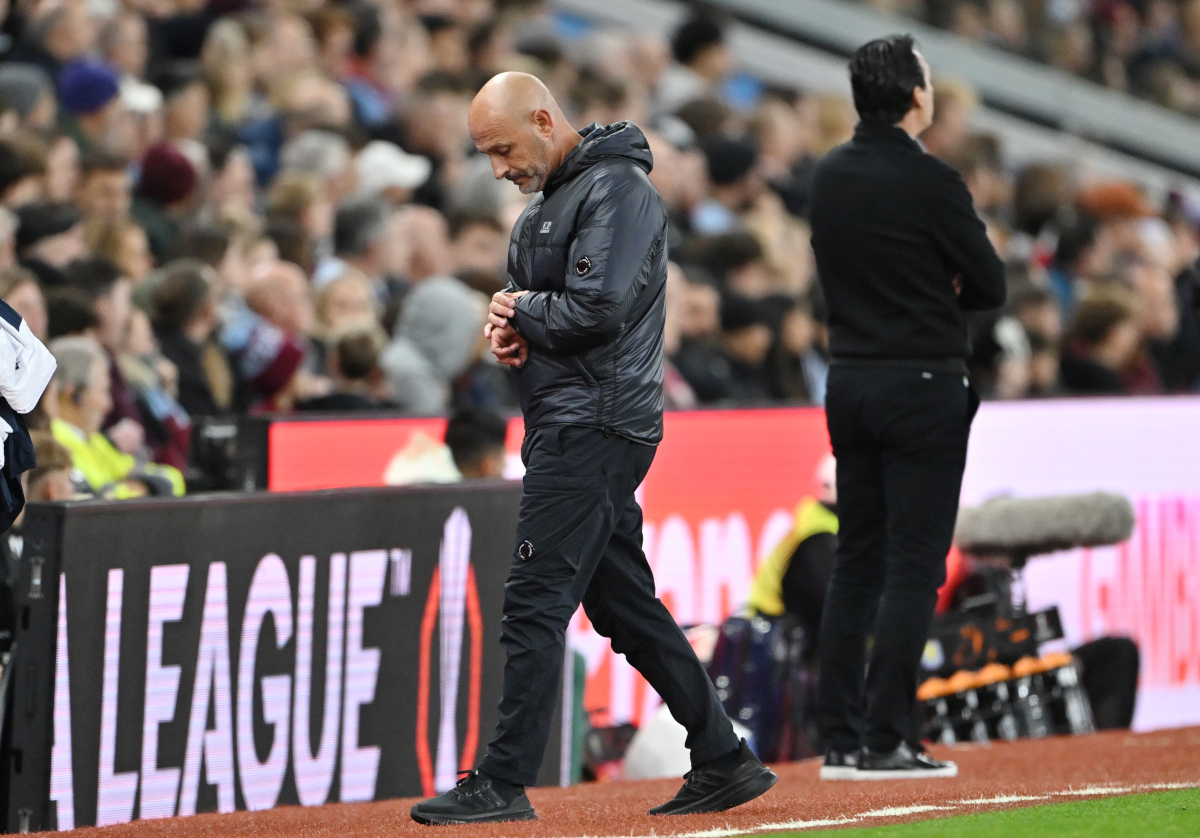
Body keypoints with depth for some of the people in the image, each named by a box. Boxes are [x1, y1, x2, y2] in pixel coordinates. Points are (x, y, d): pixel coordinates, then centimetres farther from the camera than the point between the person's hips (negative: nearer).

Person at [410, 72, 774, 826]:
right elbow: (526, 306, 26)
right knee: (624, 602, 11)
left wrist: (522, 311, -6)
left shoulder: (617, 189, -12)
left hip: (595, 423, -11)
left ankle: (504, 784, -12)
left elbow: (597, 309, -23)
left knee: (536, 600, -12)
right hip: (573, 427, 11)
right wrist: (510, 329, 3)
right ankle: (724, 760, 15)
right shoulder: (545, 203, 20)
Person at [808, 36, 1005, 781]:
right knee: (914, 566, -5)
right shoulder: (929, 181, -14)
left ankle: (841, 740, 10)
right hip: (923, 384, -7)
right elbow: (991, 286, -8)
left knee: (857, 561, 11)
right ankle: (883, 741, -8)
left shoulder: (830, 176, 8)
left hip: (850, 382, 7)